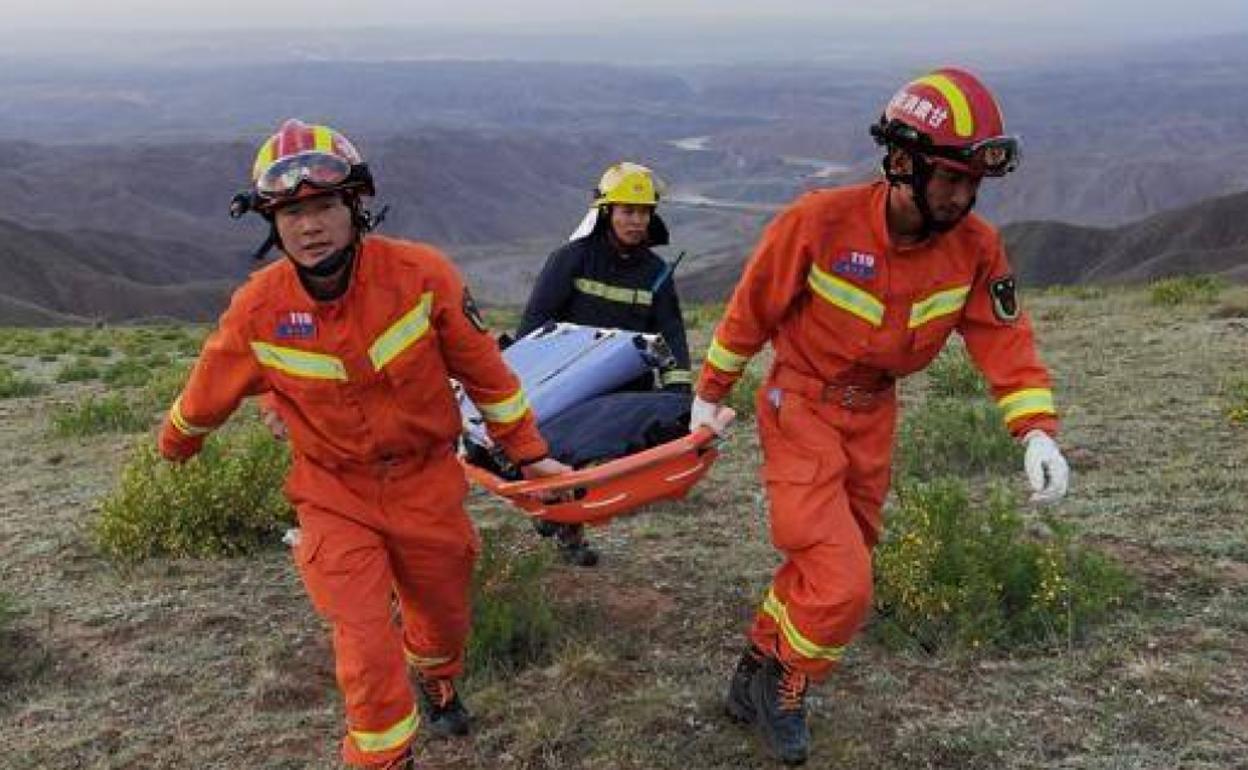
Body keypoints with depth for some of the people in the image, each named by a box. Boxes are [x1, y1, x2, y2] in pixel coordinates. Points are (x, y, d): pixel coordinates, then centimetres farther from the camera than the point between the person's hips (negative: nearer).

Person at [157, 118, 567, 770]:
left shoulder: (421, 274, -20)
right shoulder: (258, 310, -17)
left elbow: (483, 369, -8)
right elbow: (209, 392, 3)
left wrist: (528, 452, 0)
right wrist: (174, 445, 21)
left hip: (427, 483, 1)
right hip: (335, 497, -1)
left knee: (444, 617, 20)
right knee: (366, 649, -6)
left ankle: (437, 683, 56)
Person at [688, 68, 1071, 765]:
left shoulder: (976, 247, -12)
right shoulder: (820, 222, -24)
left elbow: (1005, 337, -6)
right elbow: (752, 309, -11)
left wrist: (1037, 430, -20)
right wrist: (711, 395, 0)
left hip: (874, 415, 5)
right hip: (801, 407, -5)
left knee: (829, 566, 16)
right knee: (840, 583, -13)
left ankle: (760, 669, 39)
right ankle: (784, 684, 14)